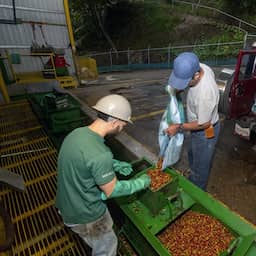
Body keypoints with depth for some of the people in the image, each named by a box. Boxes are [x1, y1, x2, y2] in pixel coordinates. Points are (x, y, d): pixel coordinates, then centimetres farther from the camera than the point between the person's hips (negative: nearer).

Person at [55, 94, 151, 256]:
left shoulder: (78, 133, -10)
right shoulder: (100, 154, -37)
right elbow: (112, 191, -23)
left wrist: (115, 165, 4)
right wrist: (141, 182, -9)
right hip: (85, 214, -7)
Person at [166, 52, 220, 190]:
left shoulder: (204, 93, -40)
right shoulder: (201, 67, -17)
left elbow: (203, 124, -26)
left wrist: (178, 127, -18)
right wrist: (178, 89, -5)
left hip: (205, 132, -9)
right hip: (198, 126, 9)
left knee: (200, 167, 13)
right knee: (192, 155, 29)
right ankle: (192, 180, 55)